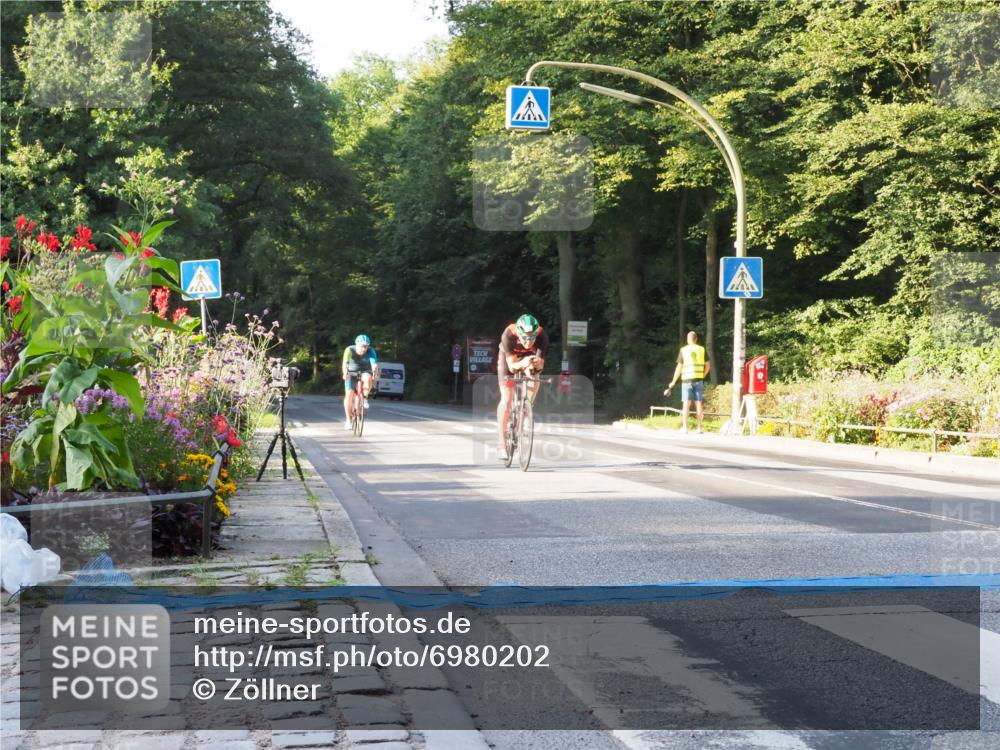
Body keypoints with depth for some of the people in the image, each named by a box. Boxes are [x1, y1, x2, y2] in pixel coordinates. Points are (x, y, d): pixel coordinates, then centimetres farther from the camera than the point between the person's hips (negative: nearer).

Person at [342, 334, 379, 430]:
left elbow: (374, 364, -36)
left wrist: (375, 373, -56)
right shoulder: (350, 350, -25)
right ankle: (348, 420, -5)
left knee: (368, 378, -34)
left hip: (365, 372, 1)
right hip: (351, 373, -1)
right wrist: (345, 373, -56)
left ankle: (365, 398, -11)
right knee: (349, 394, -15)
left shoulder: (371, 351, -22)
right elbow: (345, 363, -38)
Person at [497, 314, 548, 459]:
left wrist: (537, 364, -56)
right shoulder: (508, 335, -39)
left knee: (534, 385, -23)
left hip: (529, 356, 2)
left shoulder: (542, 336, -35)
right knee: (507, 399, -13)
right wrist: (522, 364, -59)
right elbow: (511, 365, -38)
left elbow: (541, 363, -33)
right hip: (510, 357, -2)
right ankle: (502, 444, -8)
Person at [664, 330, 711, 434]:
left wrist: (673, 382, 2)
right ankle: (699, 427, 6)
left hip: (687, 380, -2)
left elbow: (679, 367, -4)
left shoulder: (683, 350, -2)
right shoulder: (702, 350, 5)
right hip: (699, 380, 2)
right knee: (698, 403, 5)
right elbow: (708, 365, 7)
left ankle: (684, 427, -4)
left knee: (686, 404, 0)